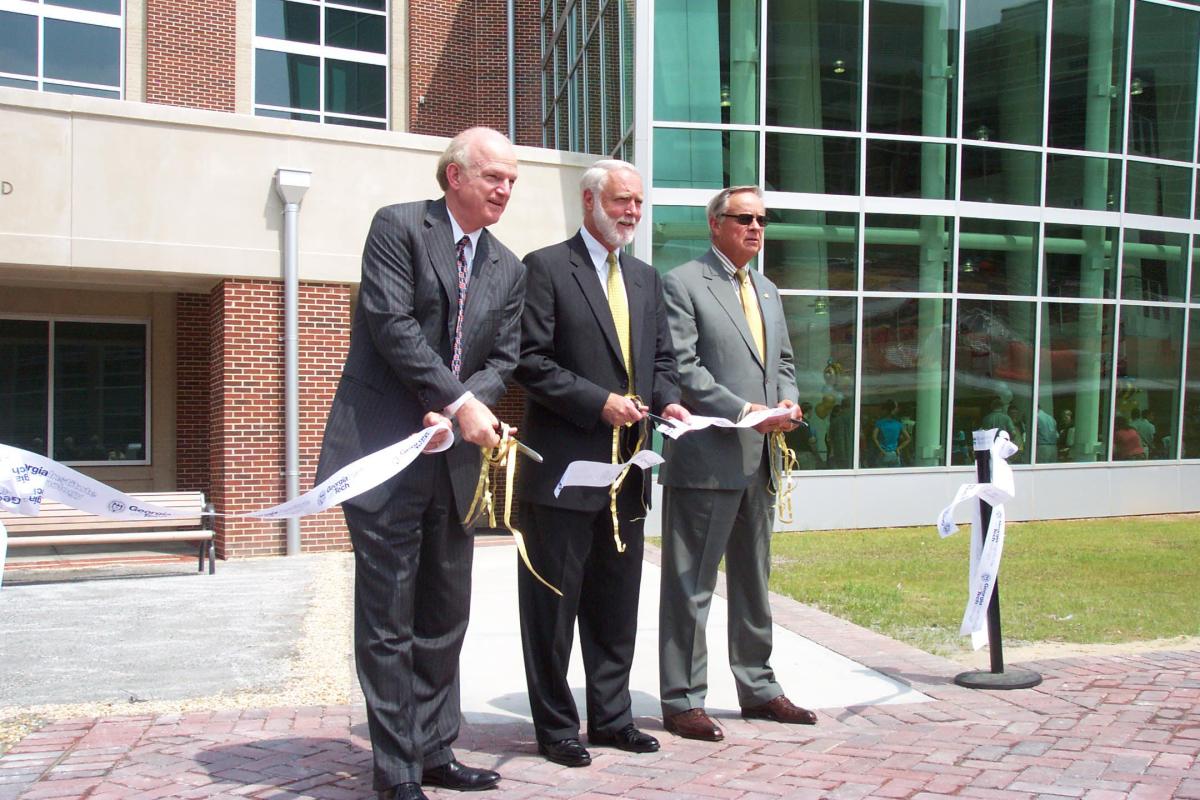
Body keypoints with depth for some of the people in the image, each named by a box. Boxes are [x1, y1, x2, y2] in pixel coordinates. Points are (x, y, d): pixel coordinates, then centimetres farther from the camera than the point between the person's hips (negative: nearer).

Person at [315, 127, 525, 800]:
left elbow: (503, 359, 9)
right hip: (386, 450, -6)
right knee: (388, 619, 0)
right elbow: (391, 324, -13)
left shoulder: (509, 270, 14)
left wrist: (462, 412, -11)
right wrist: (459, 402, -17)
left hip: (455, 459, 6)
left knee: (445, 618, 12)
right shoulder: (399, 227, -3)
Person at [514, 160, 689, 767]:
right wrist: (598, 403, -18)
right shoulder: (546, 267, -5)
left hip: (627, 467, 7)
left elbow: (661, 359, 18)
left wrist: (667, 401, -3)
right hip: (564, 466, -7)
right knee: (553, 604, 4)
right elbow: (531, 361, -12)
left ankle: (611, 717, 28)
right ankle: (556, 727, 17)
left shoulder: (646, 278, 16)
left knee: (616, 604, 15)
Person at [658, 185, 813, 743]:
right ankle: (682, 701, 9)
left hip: (759, 459, 8)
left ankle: (758, 688, 28)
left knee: (754, 581, 16)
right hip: (706, 457, -8)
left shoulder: (767, 291, 19)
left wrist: (787, 402, 1)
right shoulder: (682, 283, -6)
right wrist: (742, 410, -19)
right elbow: (681, 366, -14)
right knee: (690, 586, 0)